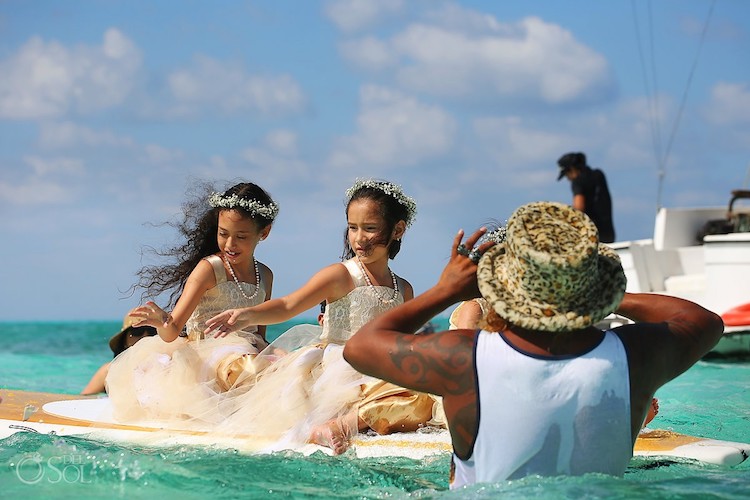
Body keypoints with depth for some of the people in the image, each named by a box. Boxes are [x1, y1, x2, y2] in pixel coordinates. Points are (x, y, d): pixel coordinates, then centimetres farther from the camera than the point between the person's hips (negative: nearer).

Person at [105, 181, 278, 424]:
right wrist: (163, 324, -37)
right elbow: (173, 331, -12)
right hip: (205, 357, -7)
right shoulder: (209, 269, -4)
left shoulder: (265, 276, 14)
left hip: (246, 353, 7)